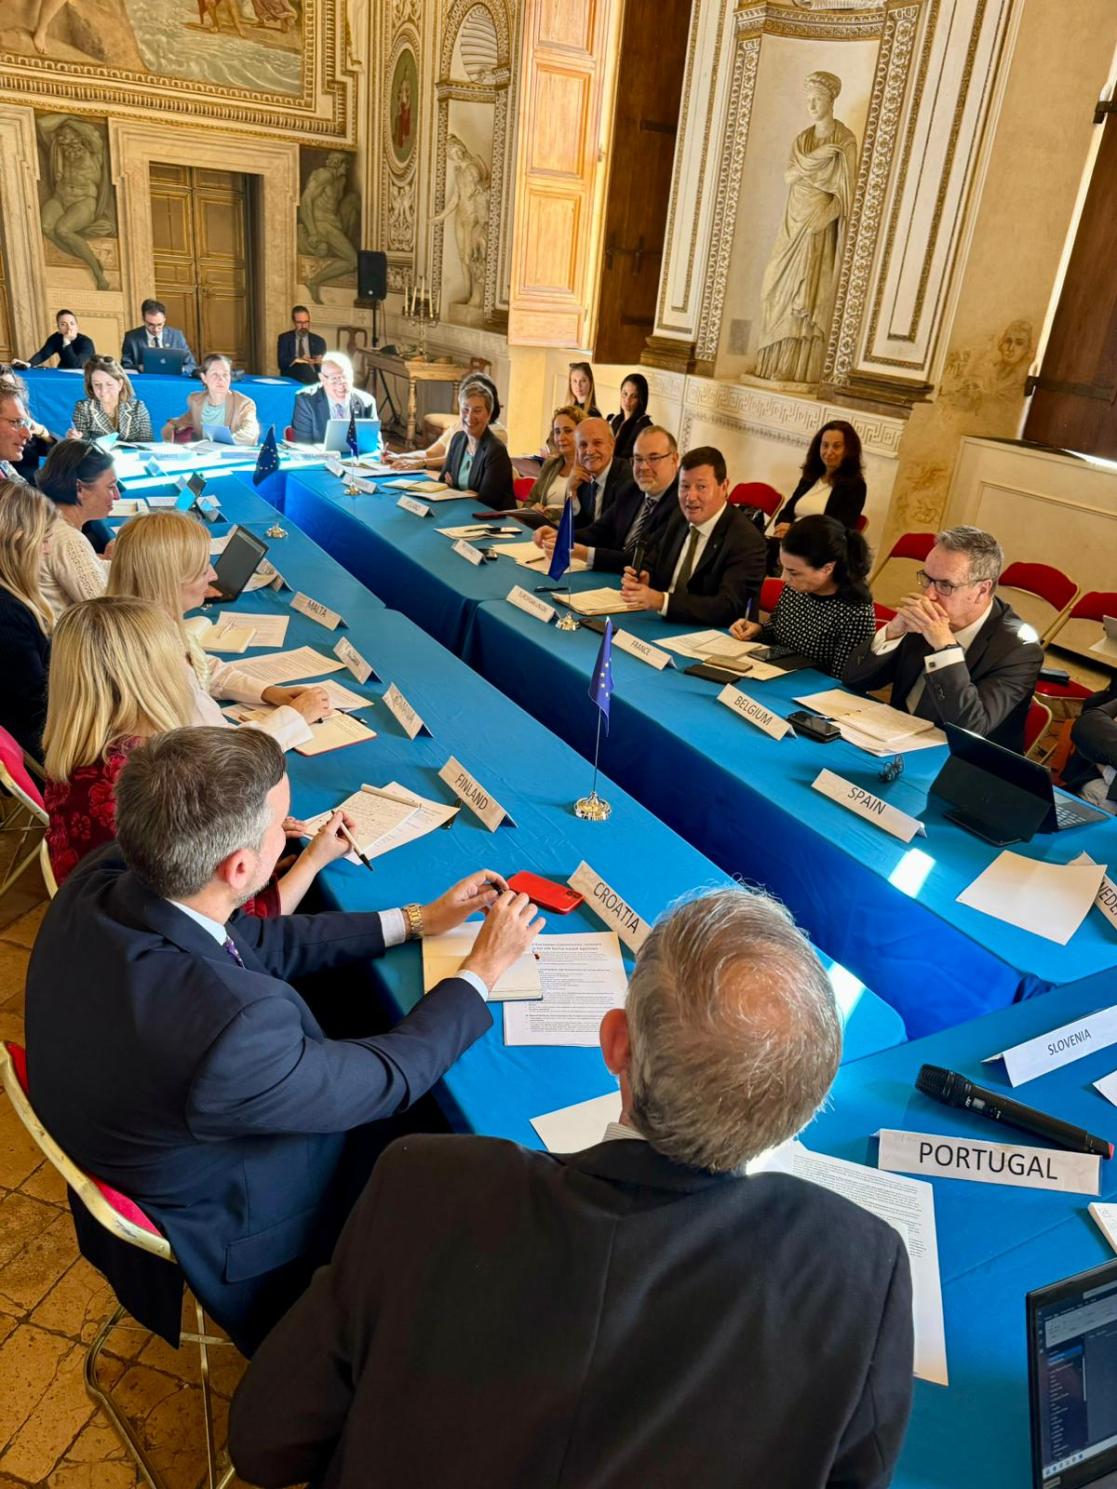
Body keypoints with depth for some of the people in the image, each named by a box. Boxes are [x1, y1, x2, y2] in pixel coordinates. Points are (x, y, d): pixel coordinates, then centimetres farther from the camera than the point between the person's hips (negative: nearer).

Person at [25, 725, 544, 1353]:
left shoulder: (101, 880, -20)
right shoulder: (229, 1025, -43)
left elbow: (257, 941, -4)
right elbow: (390, 1077, -25)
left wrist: (416, 920, 0)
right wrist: (484, 969, -11)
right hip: (233, 1225, -6)